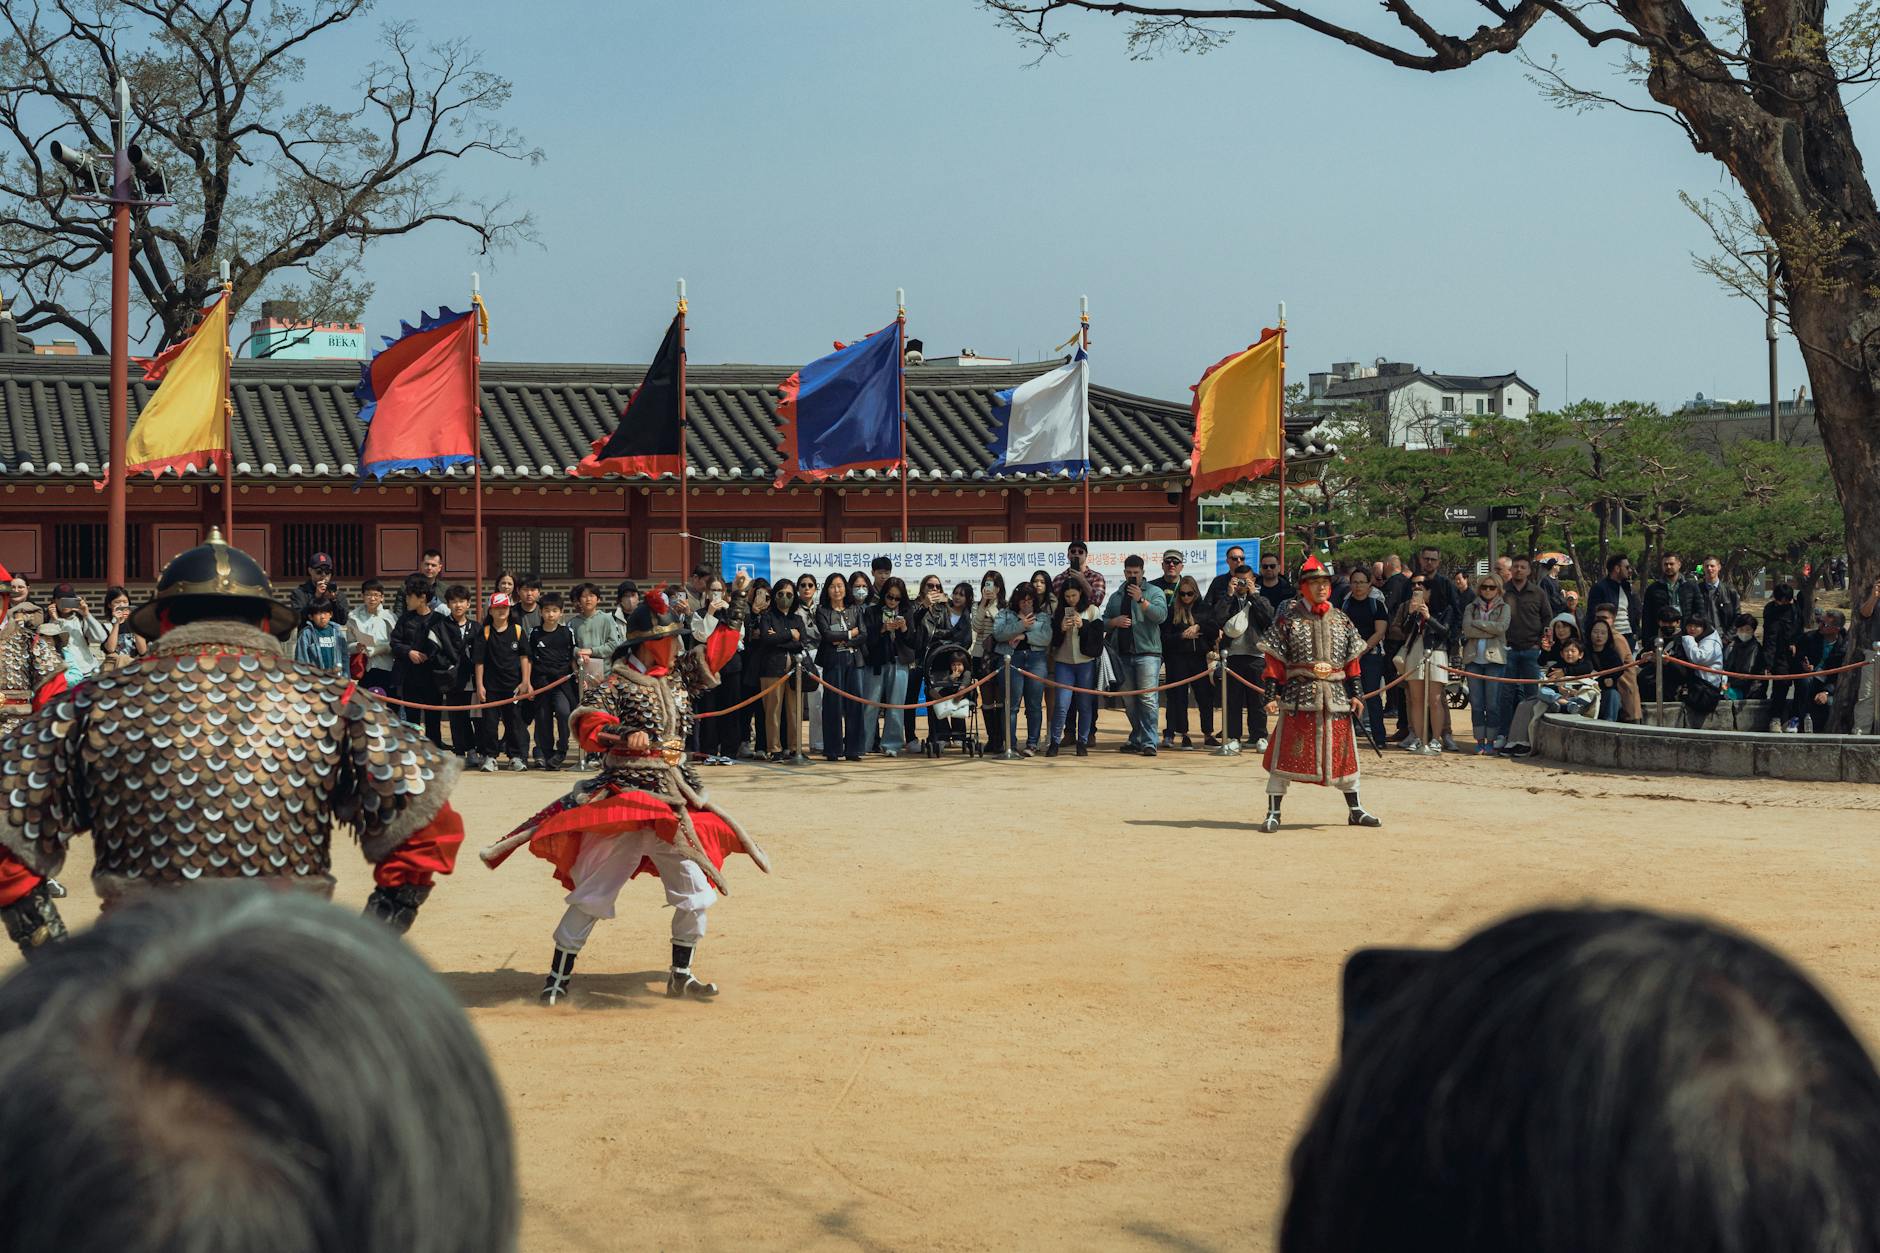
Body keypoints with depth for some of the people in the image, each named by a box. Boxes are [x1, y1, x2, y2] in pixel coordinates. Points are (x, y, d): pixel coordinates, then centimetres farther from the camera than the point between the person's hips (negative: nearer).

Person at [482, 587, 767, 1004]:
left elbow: (718, 646, 14)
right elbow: (588, 726, -19)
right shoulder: (618, 683, -8)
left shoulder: (680, 675, 11)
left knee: (696, 891, 7)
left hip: (675, 800, 7)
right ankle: (559, 976, 4)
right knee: (594, 891, -7)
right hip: (623, 797, -7)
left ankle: (680, 975, 24)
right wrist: (624, 735, -35)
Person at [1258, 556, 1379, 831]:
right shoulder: (1288, 618, -1)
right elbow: (1275, 660, -3)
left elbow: (1352, 661, 13)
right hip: (1299, 694, -4)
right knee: (1287, 754, -5)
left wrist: (1356, 694, 6)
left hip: (1336, 695, 4)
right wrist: (1273, 694, -10)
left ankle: (1355, 810, 24)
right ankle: (1273, 813, 2)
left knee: (1344, 753, 11)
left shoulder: (1341, 620, 11)